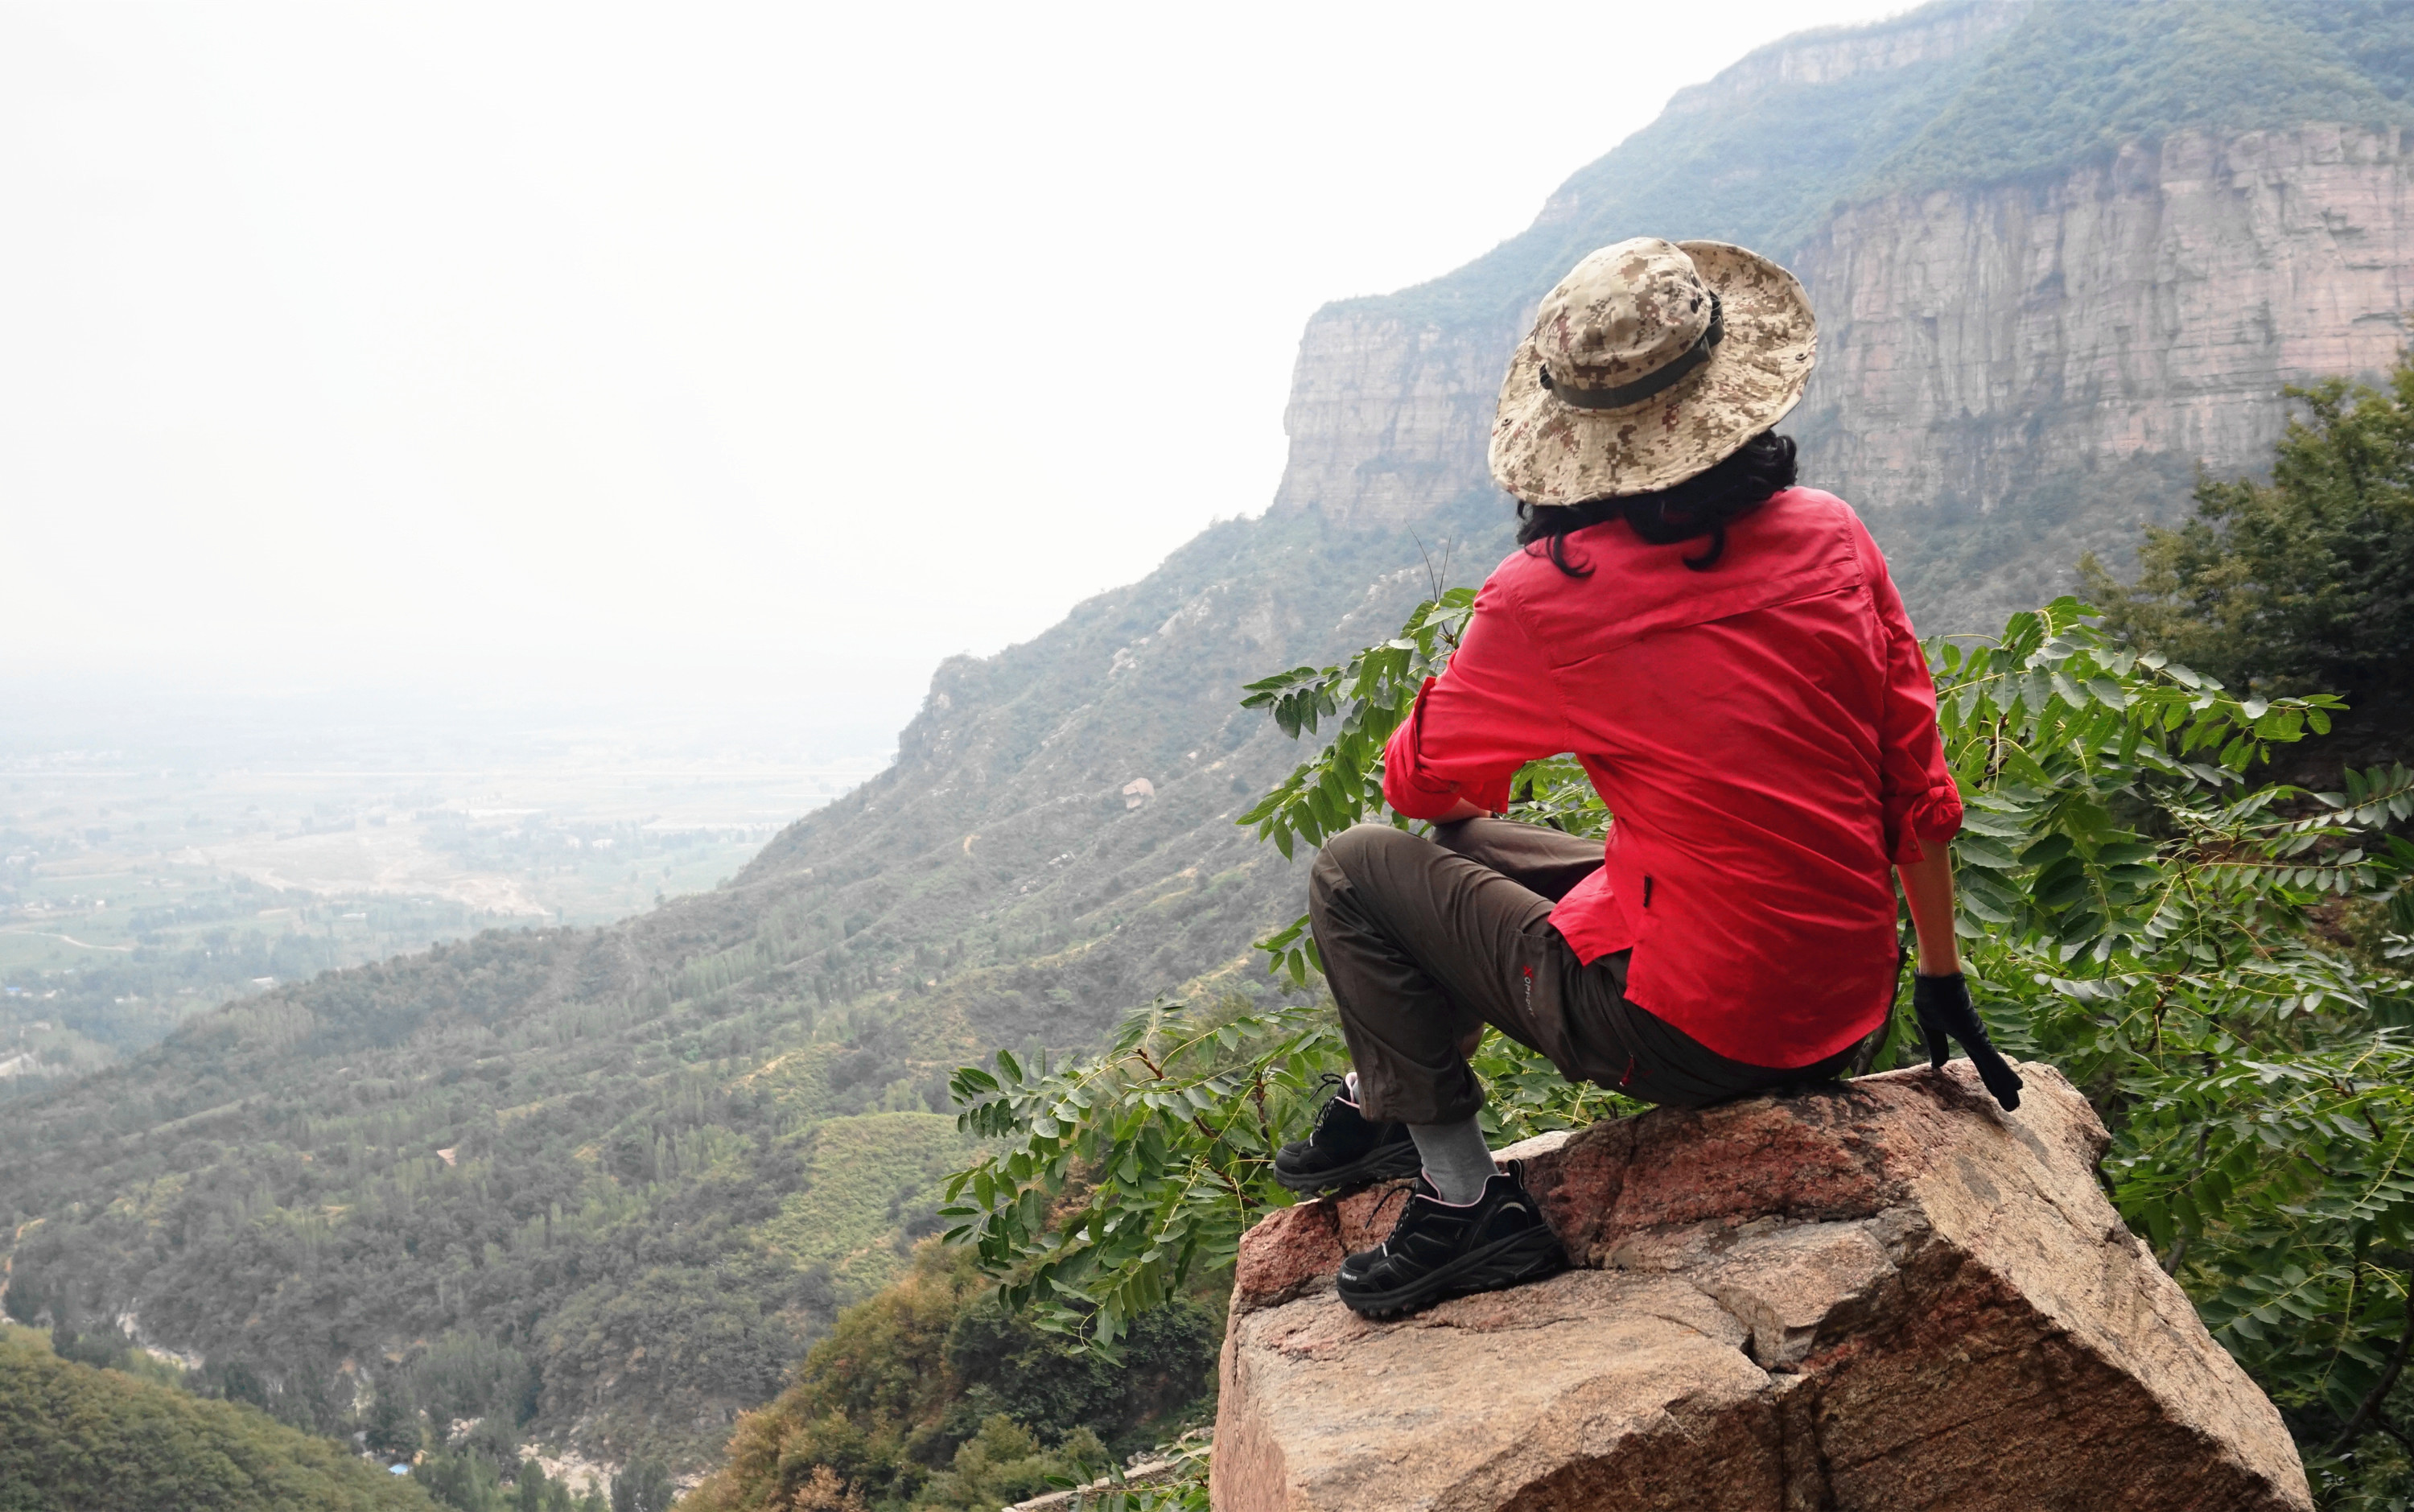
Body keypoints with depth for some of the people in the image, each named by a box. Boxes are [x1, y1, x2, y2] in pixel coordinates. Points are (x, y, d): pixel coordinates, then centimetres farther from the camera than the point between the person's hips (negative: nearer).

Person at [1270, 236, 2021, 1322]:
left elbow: (1418, 784, 2)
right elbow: (1918, 782, 6)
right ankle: (1377, 1109, 38)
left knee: (1355, 870, 5)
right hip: (1847, 1021, 7)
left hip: (1684, 1038, -7)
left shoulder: (1547, 594, -14)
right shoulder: (1830, 536, -1)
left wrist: (1477, 783, 26)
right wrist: (1942, 981, 17)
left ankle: (1462, 1199, 6)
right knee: (1477, 855, 23)